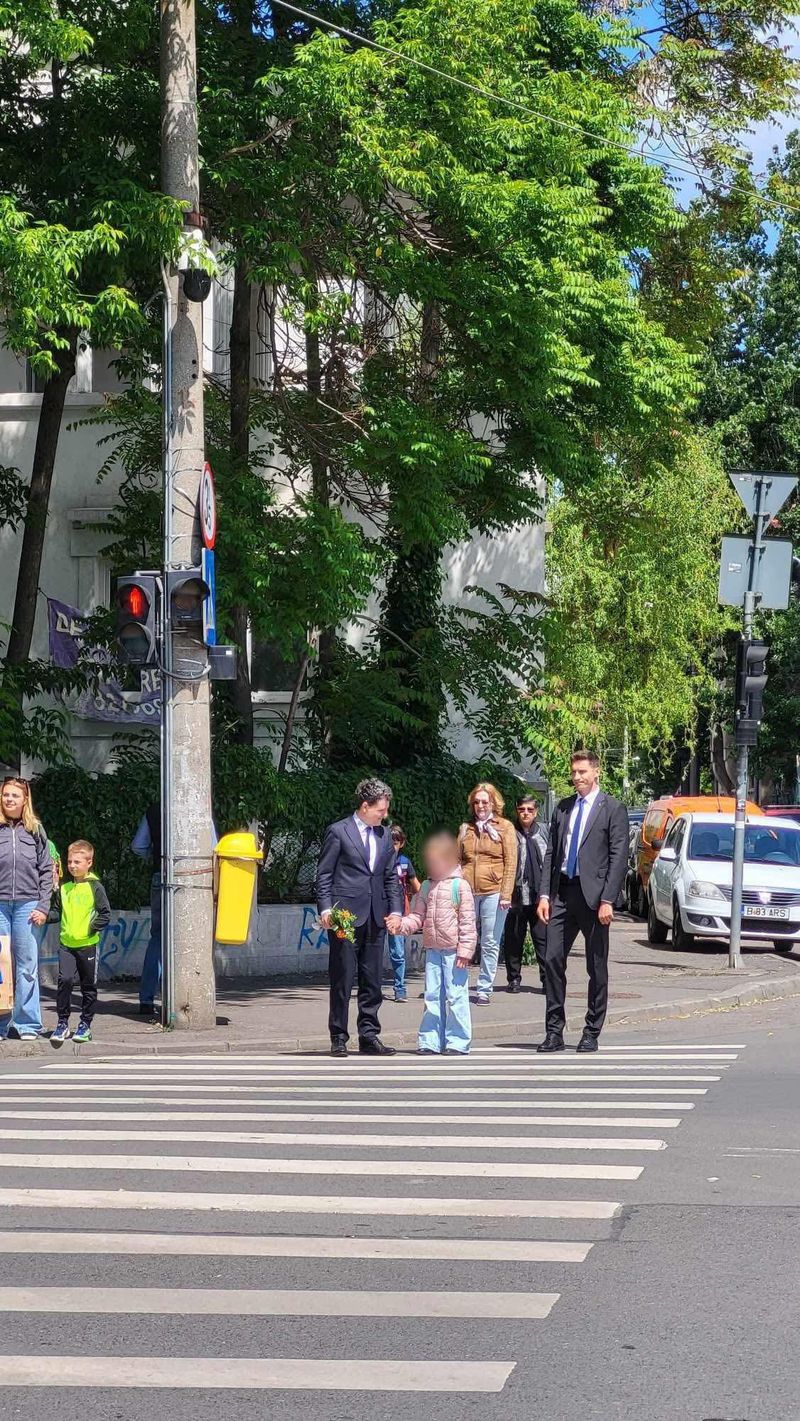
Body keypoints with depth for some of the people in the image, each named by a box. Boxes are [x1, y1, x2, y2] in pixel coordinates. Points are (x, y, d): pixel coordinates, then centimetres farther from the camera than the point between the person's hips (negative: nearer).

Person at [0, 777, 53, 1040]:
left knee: (27, 967, 2)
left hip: (28, 905, 1)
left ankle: (26, 1023, 7)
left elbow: (46, 871, 9)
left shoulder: (35, 830, 10)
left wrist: (43, 907, 0)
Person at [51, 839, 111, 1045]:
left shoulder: (94, 887, -4)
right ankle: (62, 1023, -2)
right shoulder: (64, 888, 8)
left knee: (89, 986, 6)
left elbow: (105, 914, -4)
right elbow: (58, 911, 17)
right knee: (64, 980, -10)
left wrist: (93, 928, -12)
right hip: (66, 943, 3)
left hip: (88, 944, -3)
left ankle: (85, 1024, 17)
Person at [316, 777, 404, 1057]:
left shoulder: (384, 835, 14)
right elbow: (324, 875, -3)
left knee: (372, 981, 7)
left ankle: (369, 1036, 12)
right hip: (345, 916, -5)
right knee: (343, 979, -2)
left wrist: (396, 911, 5)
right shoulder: (338, 831, -2)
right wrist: (325, 909, -13)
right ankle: (339, 1038, 5)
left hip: (376, 918, 5)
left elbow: (392, 877, 16)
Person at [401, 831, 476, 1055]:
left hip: (454, 951, -6)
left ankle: (457, 1042, 3)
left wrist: (465, 950, -14)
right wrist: (401, 924, -8)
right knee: (432, 996, 9)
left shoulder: (460, 886, -7)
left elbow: (467, 922, -9)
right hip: (432, 950, 6)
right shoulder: (427, 887, 11)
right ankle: (430, 1041, 14)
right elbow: (417, 917, 12)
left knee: (456, 997, -3)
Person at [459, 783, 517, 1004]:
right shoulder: (466, 829, 16)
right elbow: (458, 861, 16)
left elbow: (510, 862, 0)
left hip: (492, 892, -3)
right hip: (468, 892, 3)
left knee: (490, 944, -1)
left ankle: (485, 989, 4)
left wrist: (506, 894, -8)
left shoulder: (505, 827, 5)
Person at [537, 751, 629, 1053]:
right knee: (552, 959, -2)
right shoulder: (563, 808, 14)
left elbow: (618, 858, -7)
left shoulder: (613, 810, -1)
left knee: (596, 966, 3)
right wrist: (545, 895, 3)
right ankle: (554, 1031, 4)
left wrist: (607, 900, -14)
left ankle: (592, 1033, 11)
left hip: (593, 894, -4)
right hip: (562, 894, 4)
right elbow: (551, 854, 13)